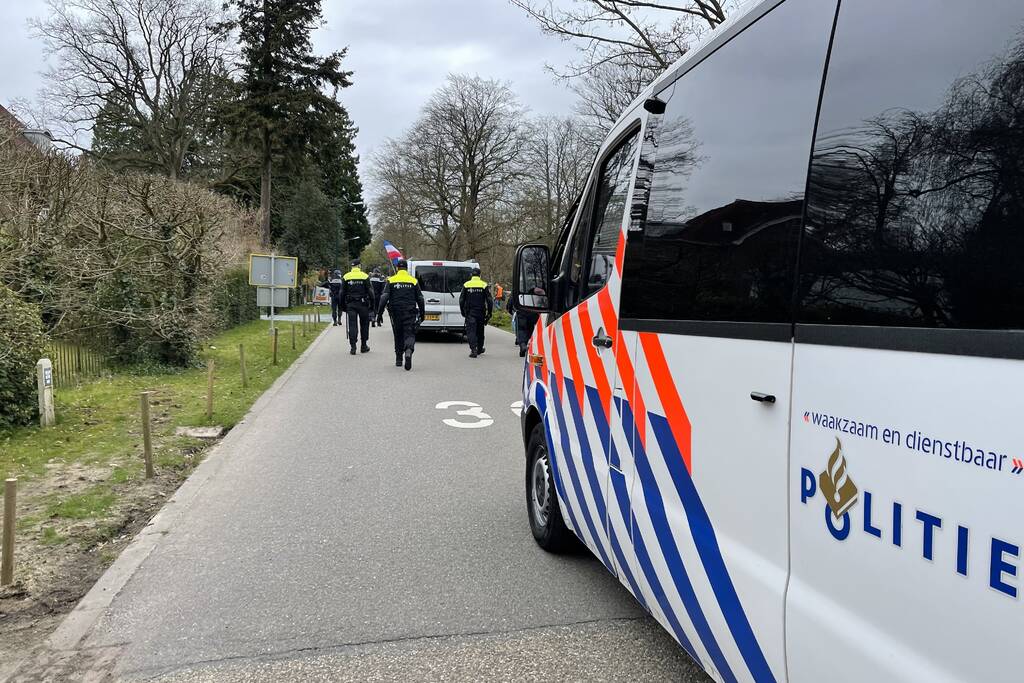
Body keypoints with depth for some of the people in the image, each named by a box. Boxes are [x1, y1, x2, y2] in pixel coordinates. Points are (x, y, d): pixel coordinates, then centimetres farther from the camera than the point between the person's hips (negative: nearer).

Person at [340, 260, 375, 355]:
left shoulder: (346, 277, 3)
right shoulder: (365, 277, -4)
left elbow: (342, 293, 4)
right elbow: (370, 292, -5)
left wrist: (343, 306, 11)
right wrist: (372, 305, 1)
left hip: (350, 304, 1)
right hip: (362, 304, -1)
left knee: (352, 325, 1)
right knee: (364, 324, 11)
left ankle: (353, 347, -5)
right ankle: (364, 346, 16)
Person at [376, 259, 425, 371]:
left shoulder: (391, 281, 2)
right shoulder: (413, 281, 4)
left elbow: (384, 298, -6)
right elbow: (420, 299, 6)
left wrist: (380, 313, -4)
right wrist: (422, 314, 15)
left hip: (396, 313, 1)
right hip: (410, 313, -1)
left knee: (398, 336, 14)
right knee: (409, 334, -2)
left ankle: (398, 359, 20)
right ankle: (408, 351, -31)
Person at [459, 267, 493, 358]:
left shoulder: (466, 285, 0)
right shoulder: (484, 285, -3)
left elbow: (461, 300, 3)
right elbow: (489, 301, -4)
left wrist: (463, 312, 12)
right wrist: (489, 313, 3)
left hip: (470, 313, -1)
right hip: (481, 313, 1)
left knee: (471, 331, -3)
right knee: (480, 331, 16)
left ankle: (473, 349, -17)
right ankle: (479, 349, 29)